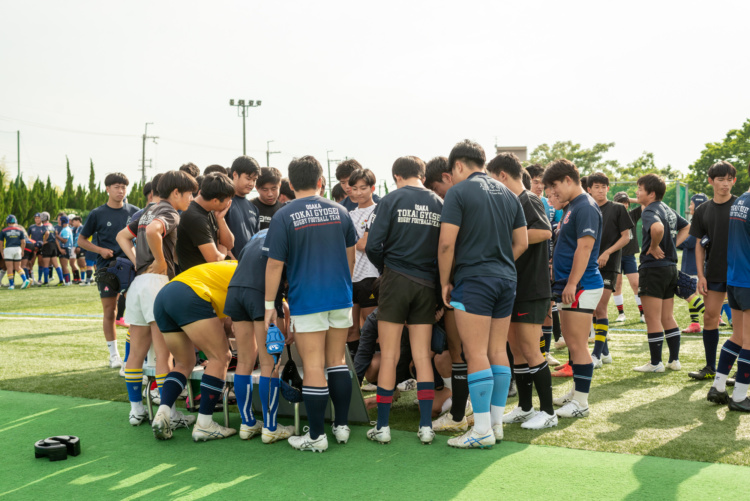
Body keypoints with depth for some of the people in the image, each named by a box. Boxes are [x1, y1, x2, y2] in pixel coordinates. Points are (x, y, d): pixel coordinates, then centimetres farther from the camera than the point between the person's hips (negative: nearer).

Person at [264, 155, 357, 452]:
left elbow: (275, 264, -8)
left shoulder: (284, 216, -7)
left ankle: (316, 436, 5)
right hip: (340, 296, 4)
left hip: (306, 300, -4)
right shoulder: (339, 211, 6)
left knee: (313, 367, -1)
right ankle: (342, 426, 20)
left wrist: (269, 304, -1)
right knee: (337, 361, 15)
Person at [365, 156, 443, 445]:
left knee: (389, 356, 3)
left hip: (396, 280, -3)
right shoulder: (439, 204, 3)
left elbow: (373, 246, -9)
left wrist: (386, 267, 9)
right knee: (422, 356, 8)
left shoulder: (392, 200, -4)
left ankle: (383, 427, 7)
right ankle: (426, 426, 9)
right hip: (426, 285, 3)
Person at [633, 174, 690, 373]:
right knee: (668, 318, 16)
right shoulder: (668, 209, 12)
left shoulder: (650, 211, -16)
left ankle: (655, 363, 6)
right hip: (671, 266, 9)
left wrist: (654, 247, -21)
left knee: (653, 320, 0)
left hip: (653, 268, -9)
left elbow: (658, 228, -38)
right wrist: (673, 245, 15)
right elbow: (686, 227, 27)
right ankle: (675, 360, 20)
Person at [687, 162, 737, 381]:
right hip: (714, 273, 4)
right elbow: (700, 245, 9)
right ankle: (710, 368, 19)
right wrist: (700, 275, 2)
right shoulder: (703, 210, 7)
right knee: (710, 318, 7)